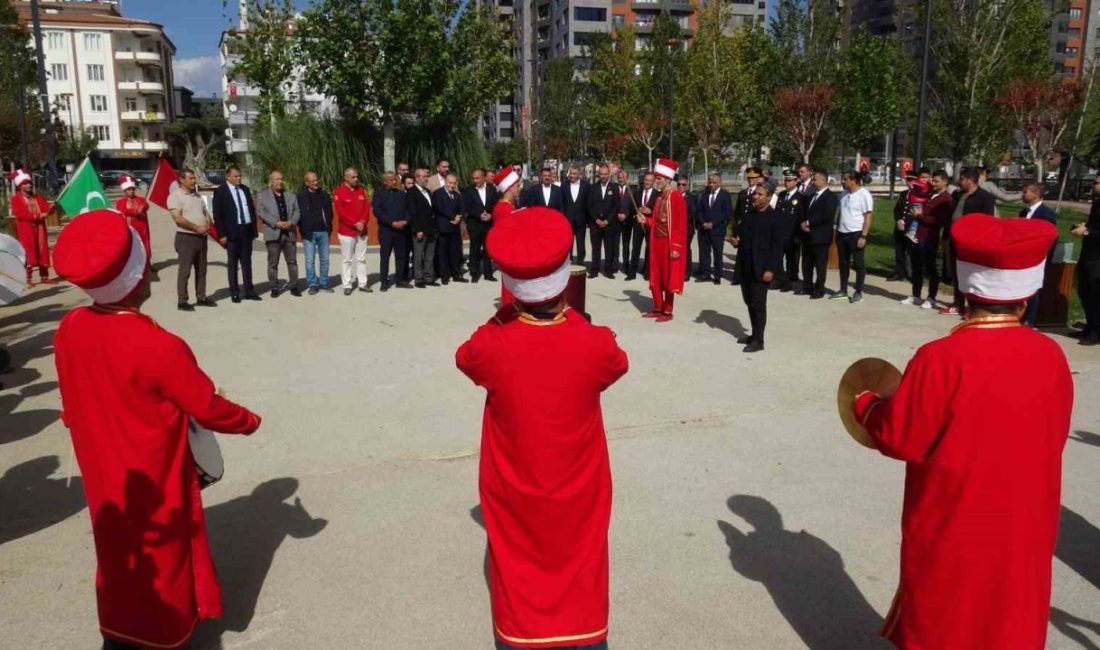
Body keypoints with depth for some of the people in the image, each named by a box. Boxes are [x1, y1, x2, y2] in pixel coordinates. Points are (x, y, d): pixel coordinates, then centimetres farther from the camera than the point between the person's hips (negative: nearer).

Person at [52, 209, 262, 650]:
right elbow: (208, 408, -21)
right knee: (161, 557, 16)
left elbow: (73, 403, 3)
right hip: (153, 479, -6)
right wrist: (248, 421, -2)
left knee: (118, 550, 26)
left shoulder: (69, 329, -11)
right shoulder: (160, 346, -31)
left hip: (104, 472, 6)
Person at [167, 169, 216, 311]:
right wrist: (197, 228, -16)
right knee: (184, 271, -4)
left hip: (202, 237, 7)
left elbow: (206, 213, 17)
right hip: (186, 238, -7)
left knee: (201, 270, 11)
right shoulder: (175, 196, -9)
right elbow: (178, 219, -18)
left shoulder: (197, 195, 15)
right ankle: (182, 301, 1)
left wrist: (208, 225, -4)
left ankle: (201, 297, 20)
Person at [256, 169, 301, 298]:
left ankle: (294, 286, 14)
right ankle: (274, 288, 10)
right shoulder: (262, 195, 4)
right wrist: (276, 223, -17)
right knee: (273, 263, 2)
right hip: (273, 233, -2)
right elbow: (261, 212, -6)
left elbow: (297, 211, 8)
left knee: (292, 261, 6)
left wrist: (291, 222, -12)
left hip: (289, 233, 3)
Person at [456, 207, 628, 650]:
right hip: (577, 490, 0)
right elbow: (618, 363, 2)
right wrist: (572, 321, 3)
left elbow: (464, 359, 2)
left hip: (513, 492, 0)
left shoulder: (490, 344, -23)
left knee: (517, 575, 21)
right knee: (578, 571, 22)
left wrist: (507, 315, 0)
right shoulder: (595, 344, -23)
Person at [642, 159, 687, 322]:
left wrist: (676, 247, -19)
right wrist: (646, 221, 0)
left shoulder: (676, 197, -14)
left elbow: (681, 225, -16)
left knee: (668, 278, 1)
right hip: (656, 242, 8)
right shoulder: (659, 197, 11)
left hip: (669, 244, -8)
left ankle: (667, 312, 10)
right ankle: (657, 309, 22)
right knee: (655, 278, 12)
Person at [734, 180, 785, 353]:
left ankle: (758, 340, 3)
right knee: (749, 302, 13)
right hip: (746, 266, 7)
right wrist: (736, 240, 0)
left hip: (762, 268, -7)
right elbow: (741, 234, 24)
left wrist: (771, 269, -19)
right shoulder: (749, 214, 14)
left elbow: (777, 246, -13)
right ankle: (754, 334, 25)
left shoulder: (777, 218, -9)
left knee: (758, 304, -4)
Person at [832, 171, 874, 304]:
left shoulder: (864, 195, -12)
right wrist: (837, 230, 11)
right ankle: (843, 290, 21)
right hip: (842, 233, 7)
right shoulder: (844, 194, 9)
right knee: (843, 263, 12)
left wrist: (864, 236, -19)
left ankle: (858, 292, 9)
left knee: (858, 263, 2)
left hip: (856, 234, -7)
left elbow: (868, 217, -14)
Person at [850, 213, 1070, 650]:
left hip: (953, 527, -4)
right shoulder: (1050, 356, -9)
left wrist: (866, 405, 1)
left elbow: (899, 439, -17)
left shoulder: (942, 359, -25)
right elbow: (1054, 437, 5)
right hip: (1024, 523, 5)